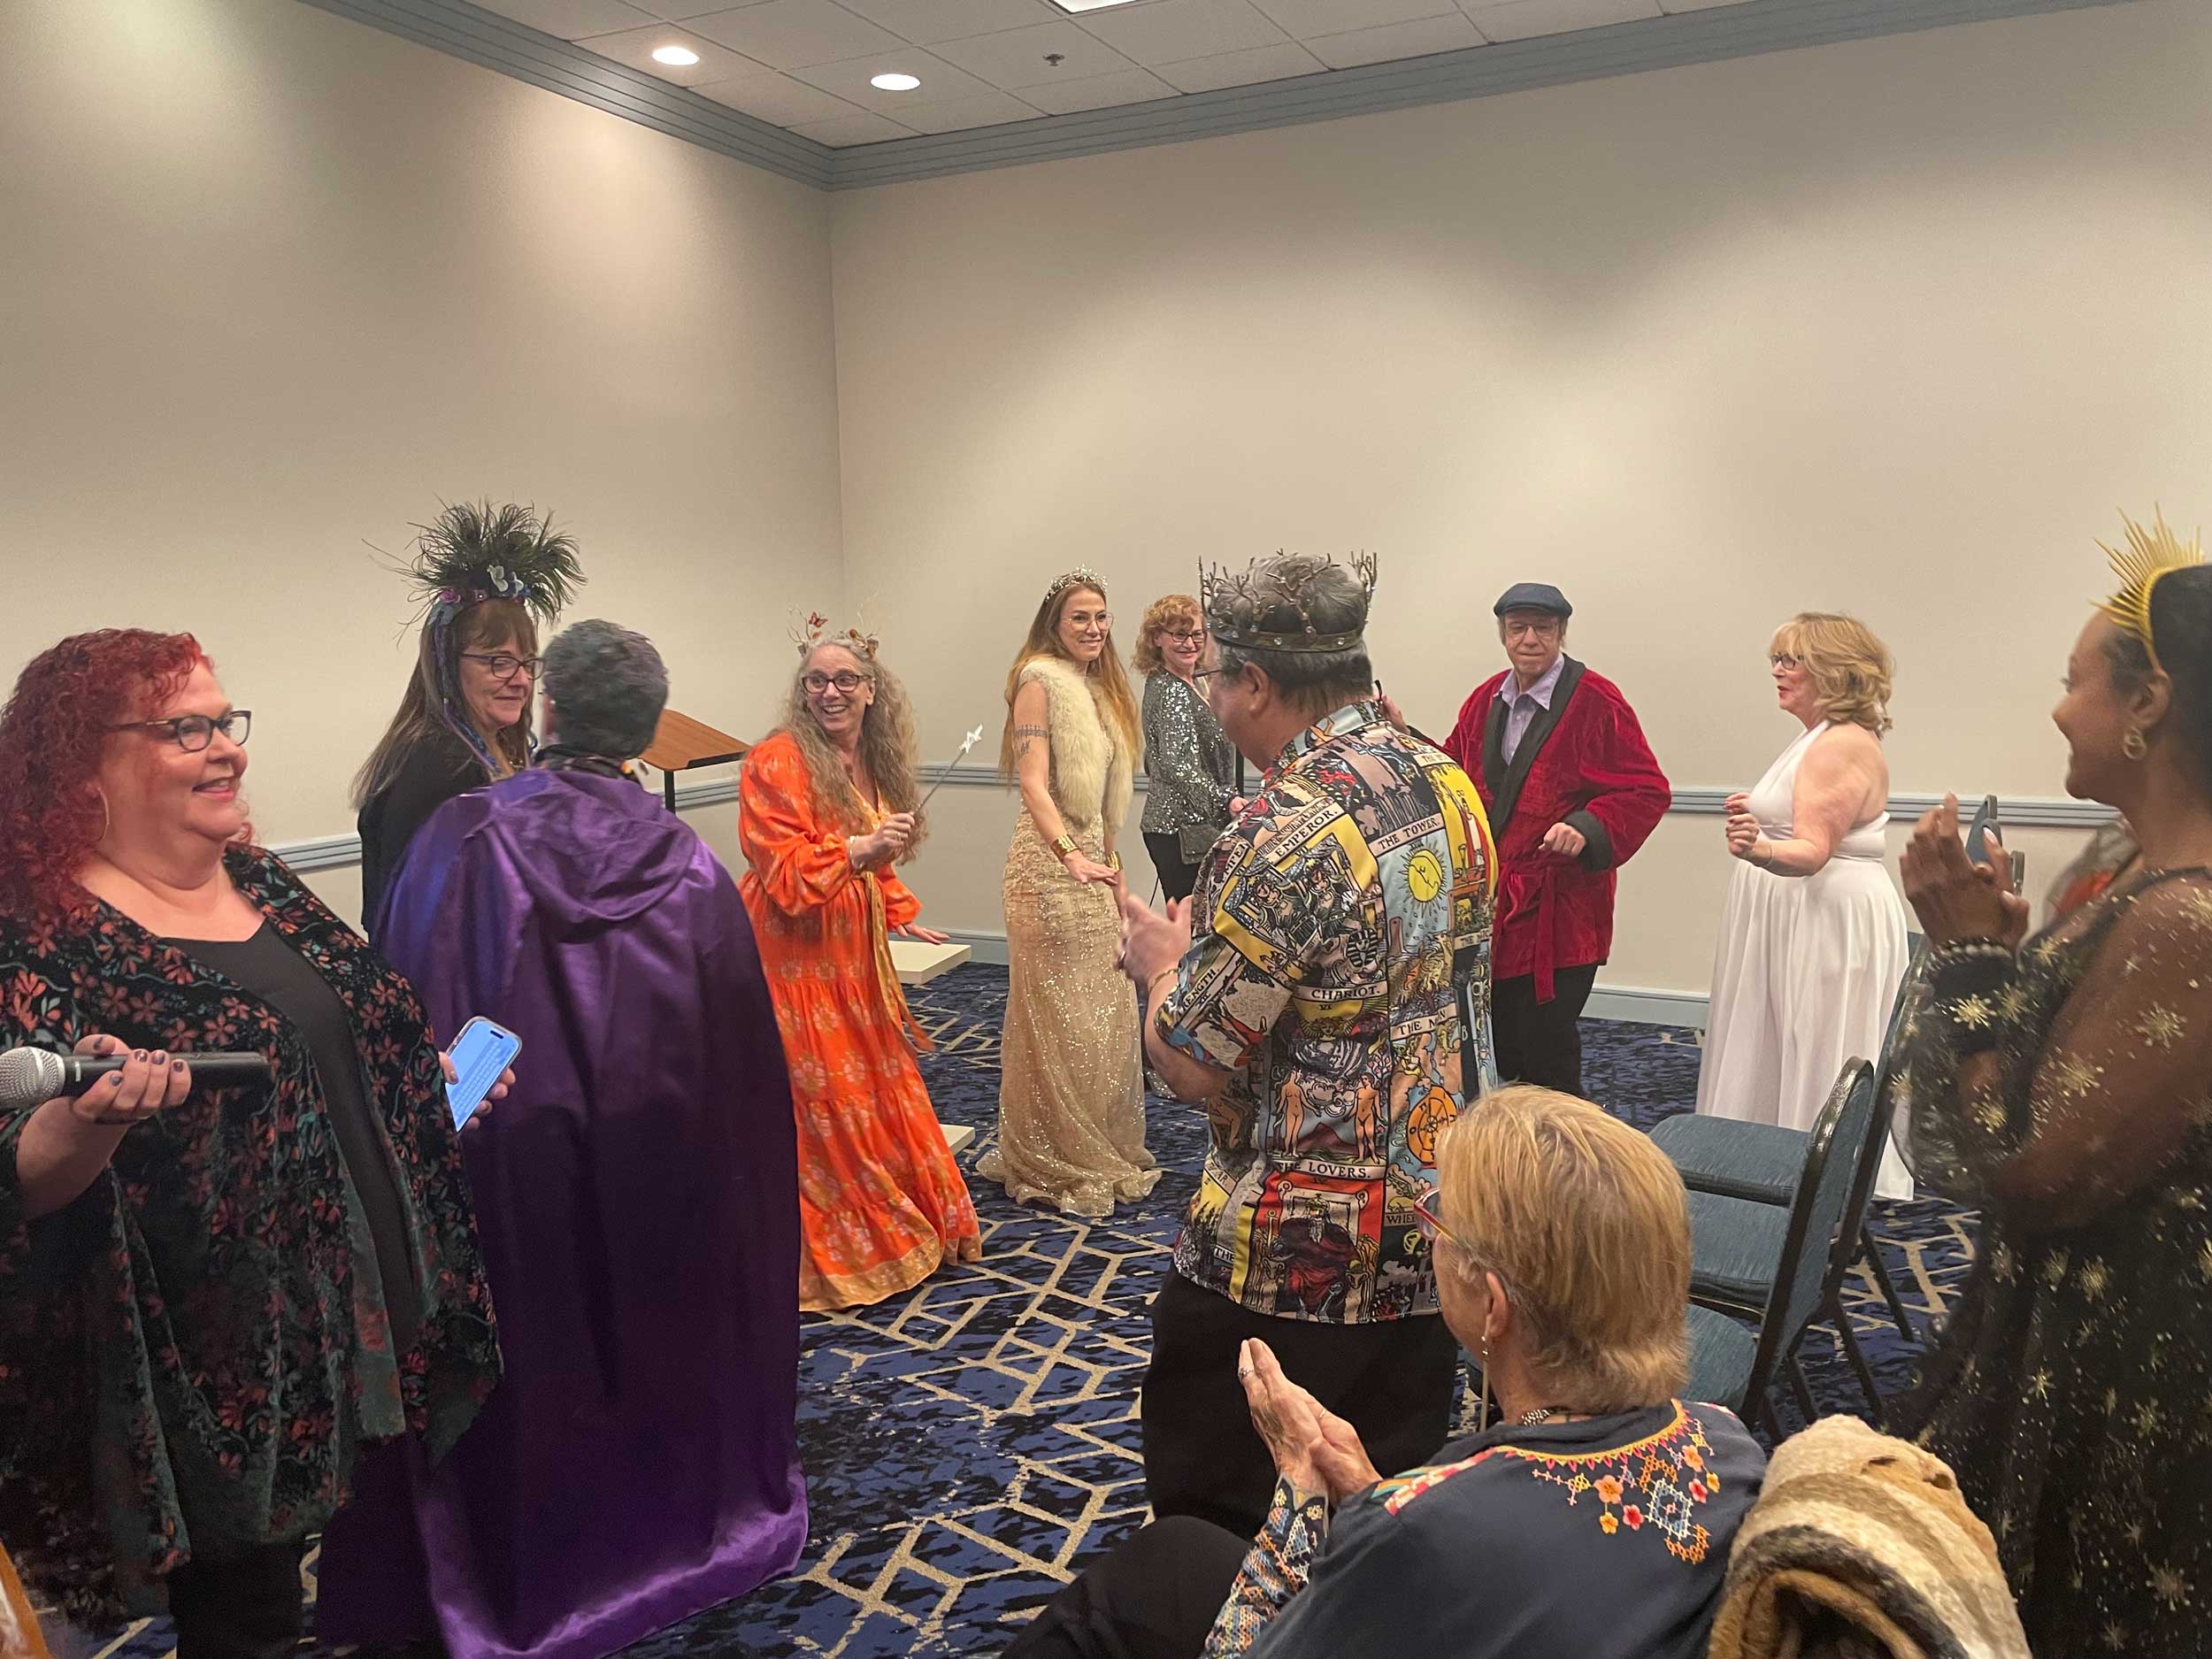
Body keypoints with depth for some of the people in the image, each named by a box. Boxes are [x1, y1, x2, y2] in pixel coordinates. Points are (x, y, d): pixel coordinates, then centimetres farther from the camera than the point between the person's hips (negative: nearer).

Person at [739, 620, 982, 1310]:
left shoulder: (871, 764, 12)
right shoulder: (775, 762, -13)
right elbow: (780, 871, -18)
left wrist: (900, 917, 14)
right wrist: (858, 849, -29)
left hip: (855, 952, 8)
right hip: (794, 958, -7)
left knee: (883, 1090, 13)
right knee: (824, 1107, -2)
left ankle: (904, 1231, 29)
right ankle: (829, 1257, 13)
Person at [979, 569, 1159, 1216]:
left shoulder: (1098, 686, 15)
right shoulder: (1040, 679, -10)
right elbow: (1032, 783, -20)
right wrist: (1072, 857, -31)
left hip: (1092, 858, 9)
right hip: (1050, 864, -9)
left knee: (1103, 1011, 14)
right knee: (1057, 1017, -2)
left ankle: (1101, 1154, 27)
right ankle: (1053, 1166, 11)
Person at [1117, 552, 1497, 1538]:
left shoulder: (1281, 835, -25)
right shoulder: (1451, 786, 1)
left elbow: (1190, 1068, -20)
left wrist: (1163, 962, 0)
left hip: (1293, 1262, -8)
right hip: (1438, 1229, 8)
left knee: (1210, 1532, 13)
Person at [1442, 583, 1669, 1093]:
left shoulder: (1596, 702, -9)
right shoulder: (1487, 699, 10)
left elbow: (1647, 791, -10)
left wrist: (1587, 827, -24)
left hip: (1558, 907, -6)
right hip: (1491, 904, 6)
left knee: (1546, 1053, -2)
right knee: (1497, 1047, 13)